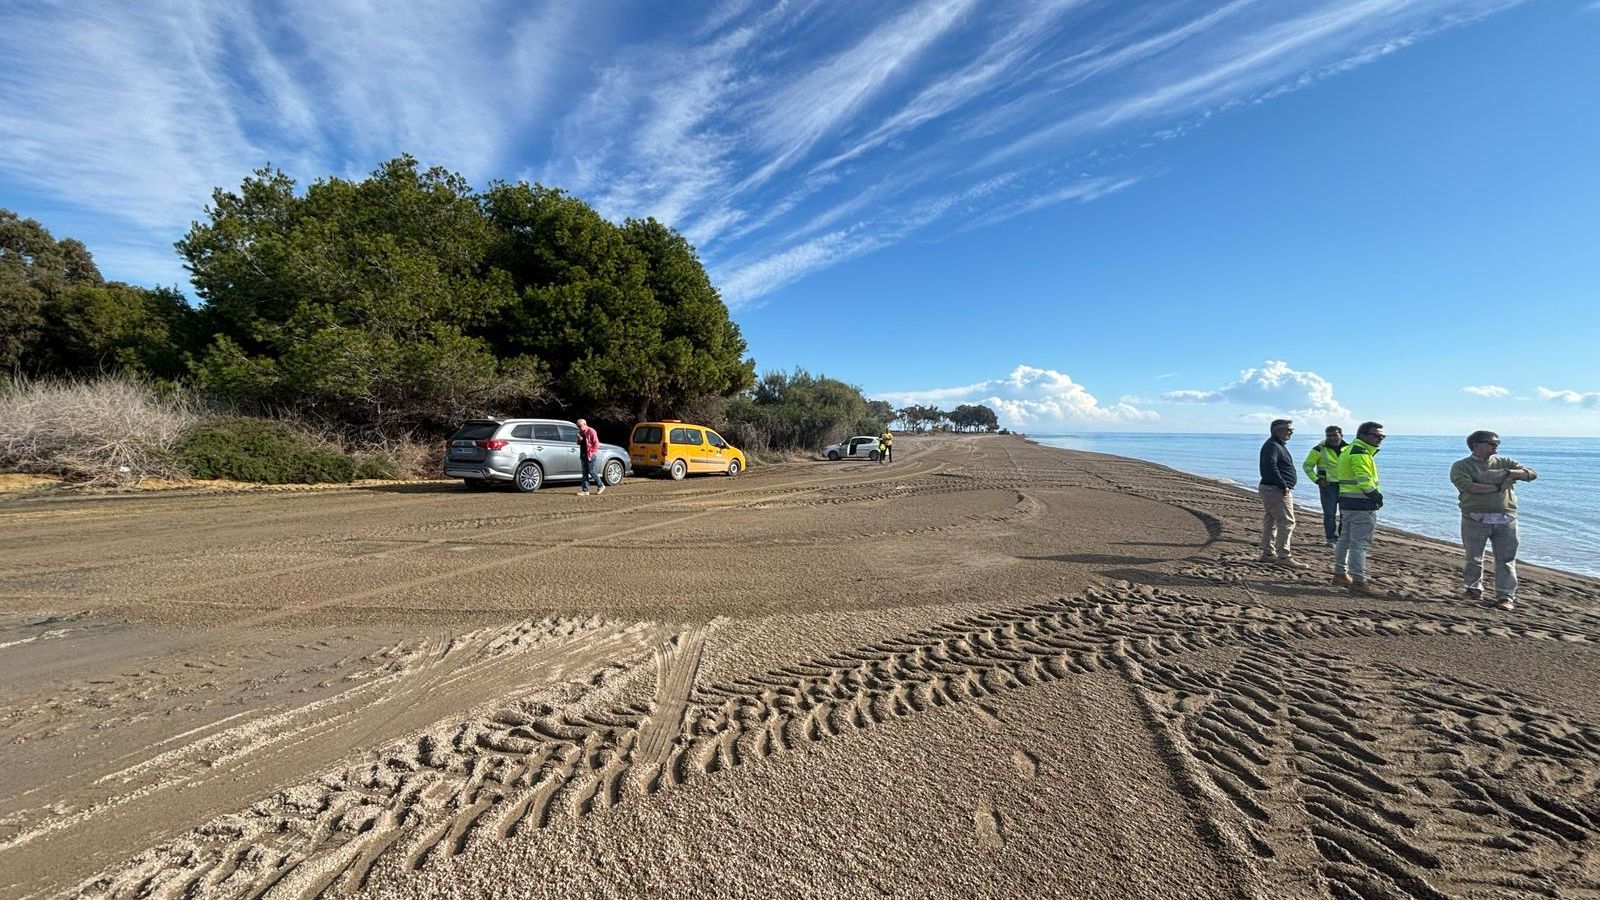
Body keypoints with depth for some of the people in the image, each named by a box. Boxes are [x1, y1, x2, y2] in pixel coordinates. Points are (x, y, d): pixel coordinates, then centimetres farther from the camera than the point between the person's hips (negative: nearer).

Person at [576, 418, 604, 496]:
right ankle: (585, 490, 7)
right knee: (585, 472, 6)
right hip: (583, 454, 8)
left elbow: (596, 443, -13)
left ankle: (601, 485, 10)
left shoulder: (591, 431, -10)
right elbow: (579, 443, 22)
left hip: (590, 455, -8)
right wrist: (579, 440, -1)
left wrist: (592, 452, -13)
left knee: (591, 472, -6)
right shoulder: (581, 432, 14)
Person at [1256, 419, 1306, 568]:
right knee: (1286, 522, -9)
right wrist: (1283, 485, -23)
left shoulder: (1278, 445, 19)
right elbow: (1270, 466, -26)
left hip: (1269, 488, 11)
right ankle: (1284, 556, -8)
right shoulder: (1272, 445, -14)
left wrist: (1283, 485, 17)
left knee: (1270, 522, 13)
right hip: (1276, 490, -11)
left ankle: (1268, 553, 20)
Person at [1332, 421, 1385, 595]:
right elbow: (1364, 480, -22)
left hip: (1347, 502, 11)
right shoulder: (1360, 453, -14)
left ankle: (1340, 574, 26)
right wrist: (1376, 496, -13)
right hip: (1361, 505, -11)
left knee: (1345, 539, 17)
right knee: (1359, 543, -8)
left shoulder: (1349, 450, 16)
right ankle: (1359, 582, -6)